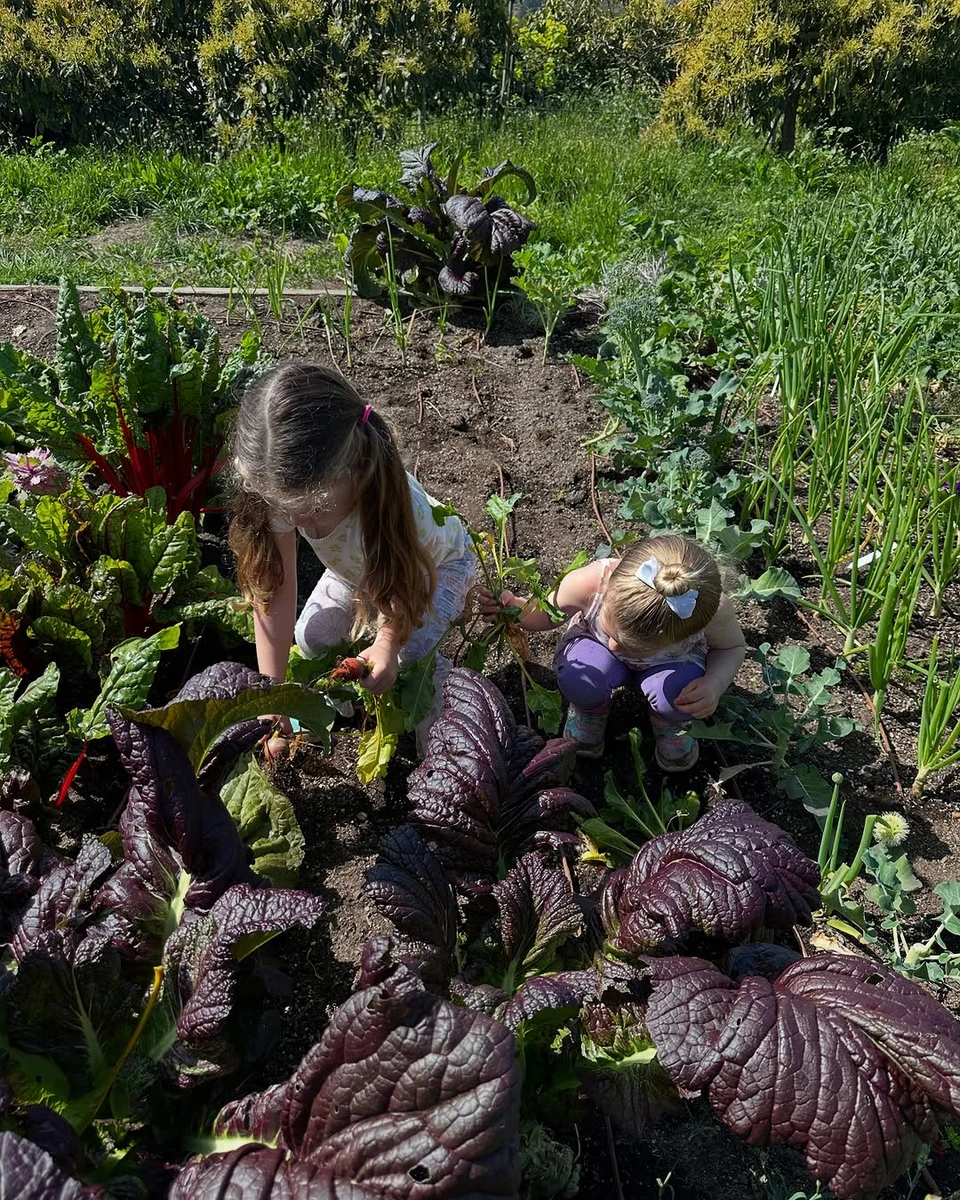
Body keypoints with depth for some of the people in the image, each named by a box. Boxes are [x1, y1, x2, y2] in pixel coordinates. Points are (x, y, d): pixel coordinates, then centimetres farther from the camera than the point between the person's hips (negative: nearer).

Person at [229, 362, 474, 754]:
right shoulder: (281, 492, -35)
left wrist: (386, 644, -43)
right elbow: (275, 592, -29)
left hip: (435, 563, -4)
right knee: (309, 637, -7)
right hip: (358, 566, 5)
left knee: (411, 653, -22)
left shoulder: (398, 506, -47)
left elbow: (405, 586, -27)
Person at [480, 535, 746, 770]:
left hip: (670, 662, 1)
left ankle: (668, 723, 6)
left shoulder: (714, 611, -38)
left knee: (674, 695, -33)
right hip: (596, 646, 0)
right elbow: (548, 612, -14)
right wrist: (517, 609, -36)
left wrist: (713, 684, -32)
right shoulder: (589, 583, -39)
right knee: (578, 679, -34)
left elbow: (733, 646, -12)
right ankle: (589, 711, 5)